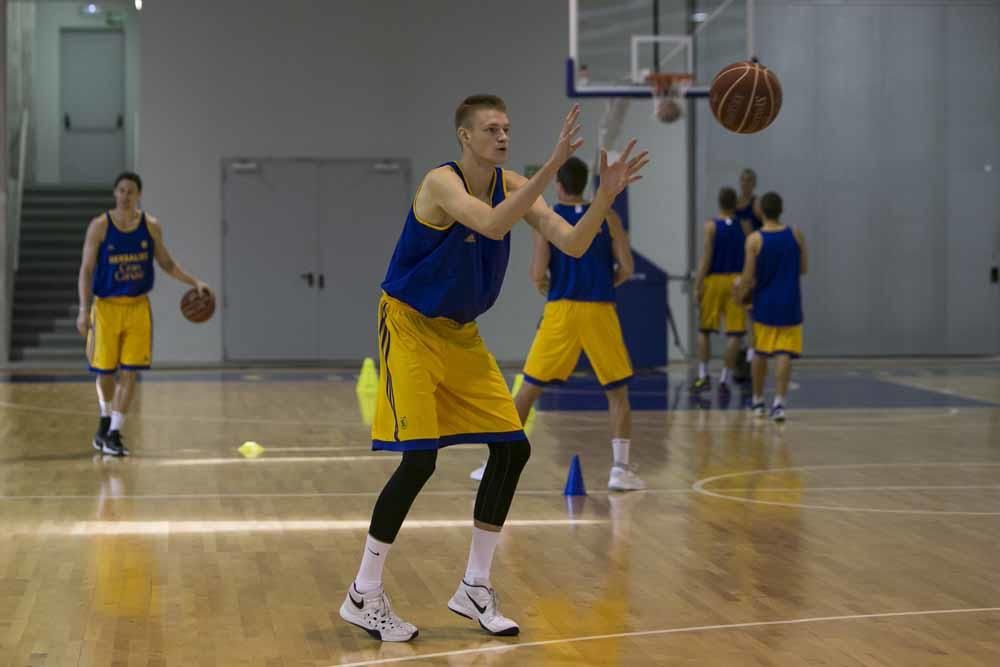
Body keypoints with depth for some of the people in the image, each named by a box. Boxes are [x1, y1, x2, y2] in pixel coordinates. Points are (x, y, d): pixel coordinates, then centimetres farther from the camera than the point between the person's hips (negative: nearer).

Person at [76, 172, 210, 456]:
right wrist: (84, 310, -15)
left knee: (129, 372, -5)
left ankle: (114, 433, 1)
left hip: (138, 307, 1)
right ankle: (106, 420, 35)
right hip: (106, 306, -1)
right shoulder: (99, 226, -7)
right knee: (105, 371, 8)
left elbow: (167, 263, 12)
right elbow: (86, 269, -7)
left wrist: (194, 282, -1)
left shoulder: (151, 226, 0)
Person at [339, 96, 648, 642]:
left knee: (512, 449, 2)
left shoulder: (512, 185, -2)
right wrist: (554, 164, -45)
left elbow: (572, 244, -8)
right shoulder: (441, 183, -21)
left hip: (460, 332, 7)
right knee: (419, 460, -15)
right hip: (410, 326, -7)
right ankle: (363, 596, -1)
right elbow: (493, 225, -40)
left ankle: (474, 588, 14)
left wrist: (606, 194, -24)